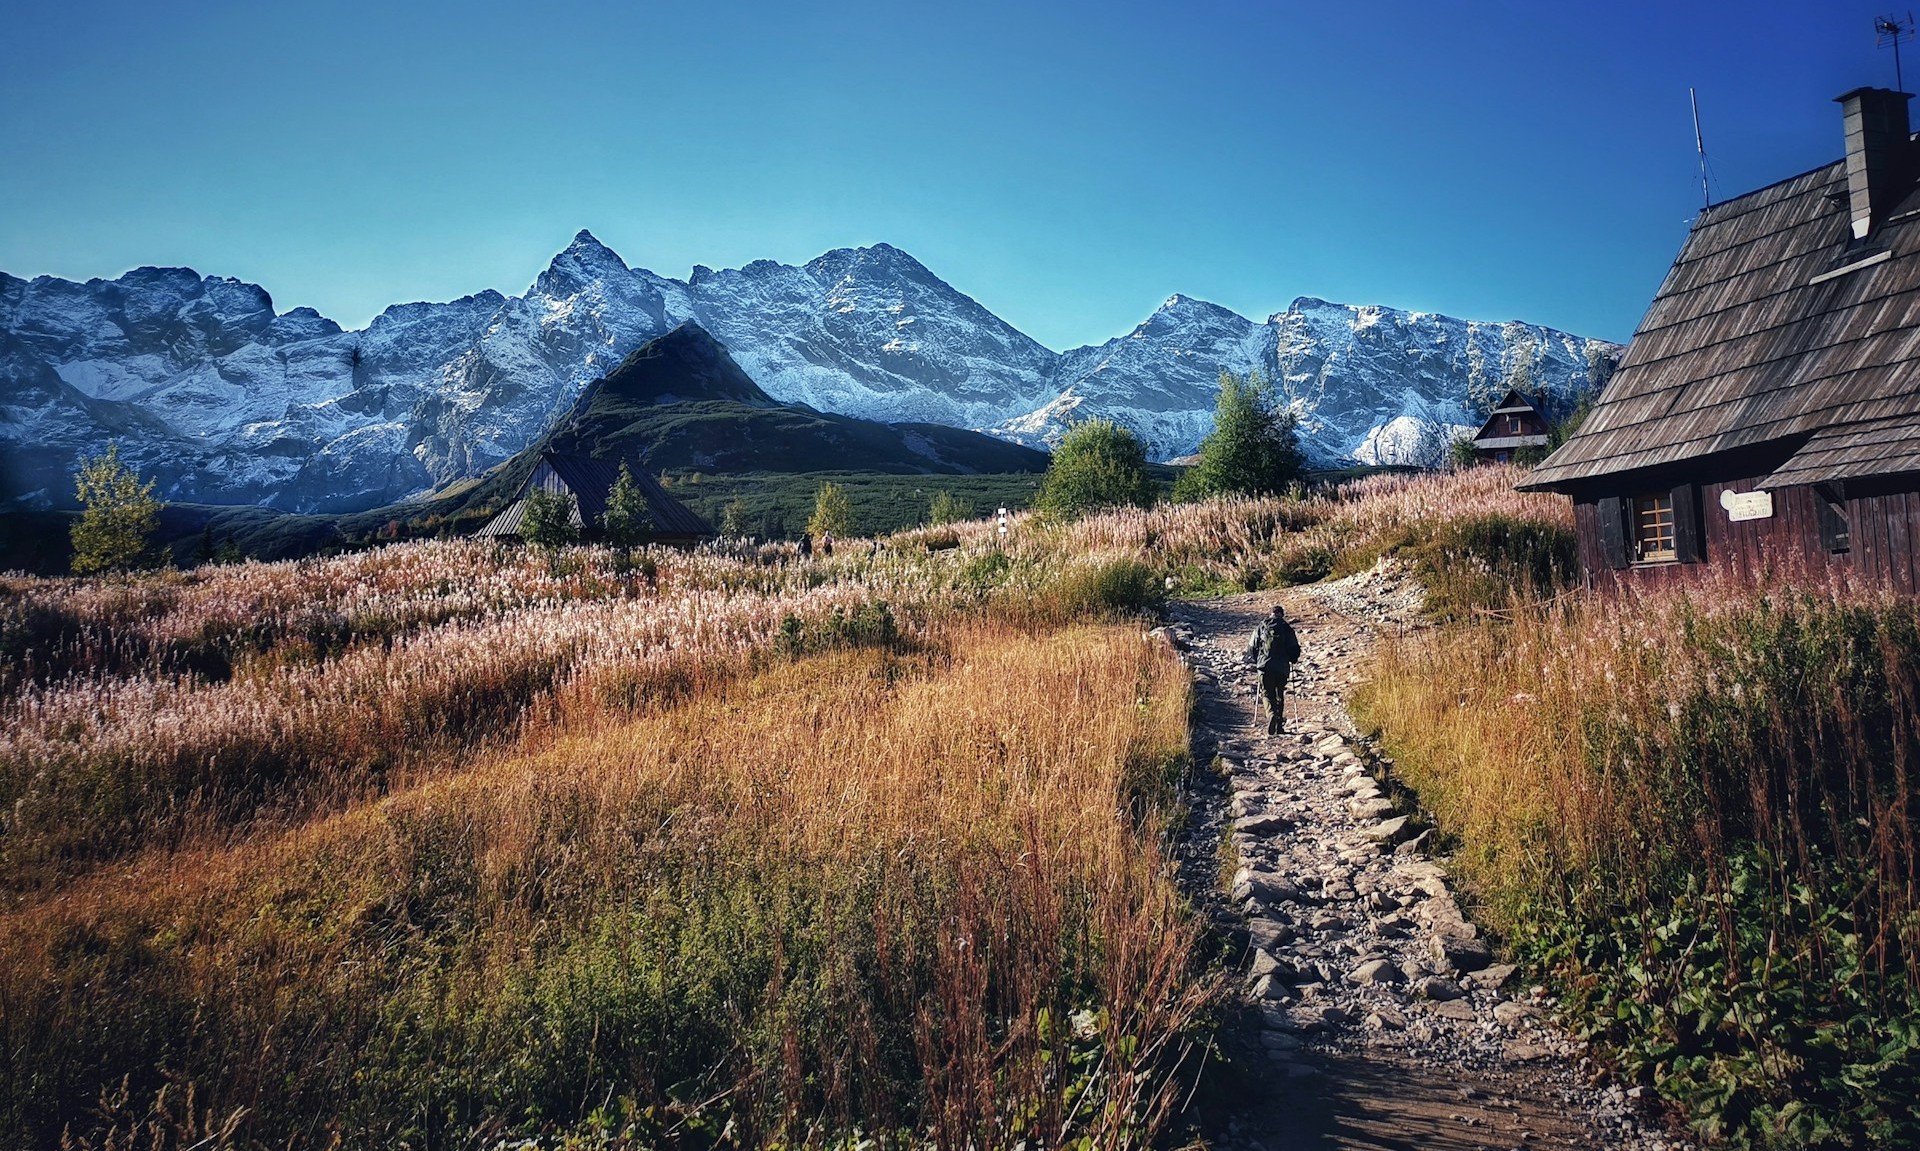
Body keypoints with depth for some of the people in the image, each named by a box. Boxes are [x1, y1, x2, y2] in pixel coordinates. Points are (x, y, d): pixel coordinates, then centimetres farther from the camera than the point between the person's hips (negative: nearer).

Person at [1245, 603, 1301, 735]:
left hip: (1265, 665, -1)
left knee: (1267, 694, 2)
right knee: (1280, 695, 12)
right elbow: (1295, 648, 3)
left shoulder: (1261, 627, 6)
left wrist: (1254, 662, 21)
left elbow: (1252, 646, 8)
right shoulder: (1287, 628, 3)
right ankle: (1277, 726, 14)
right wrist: (1291, 660, 21)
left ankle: (1271, 714, -26)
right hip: (1282, 667, 1)